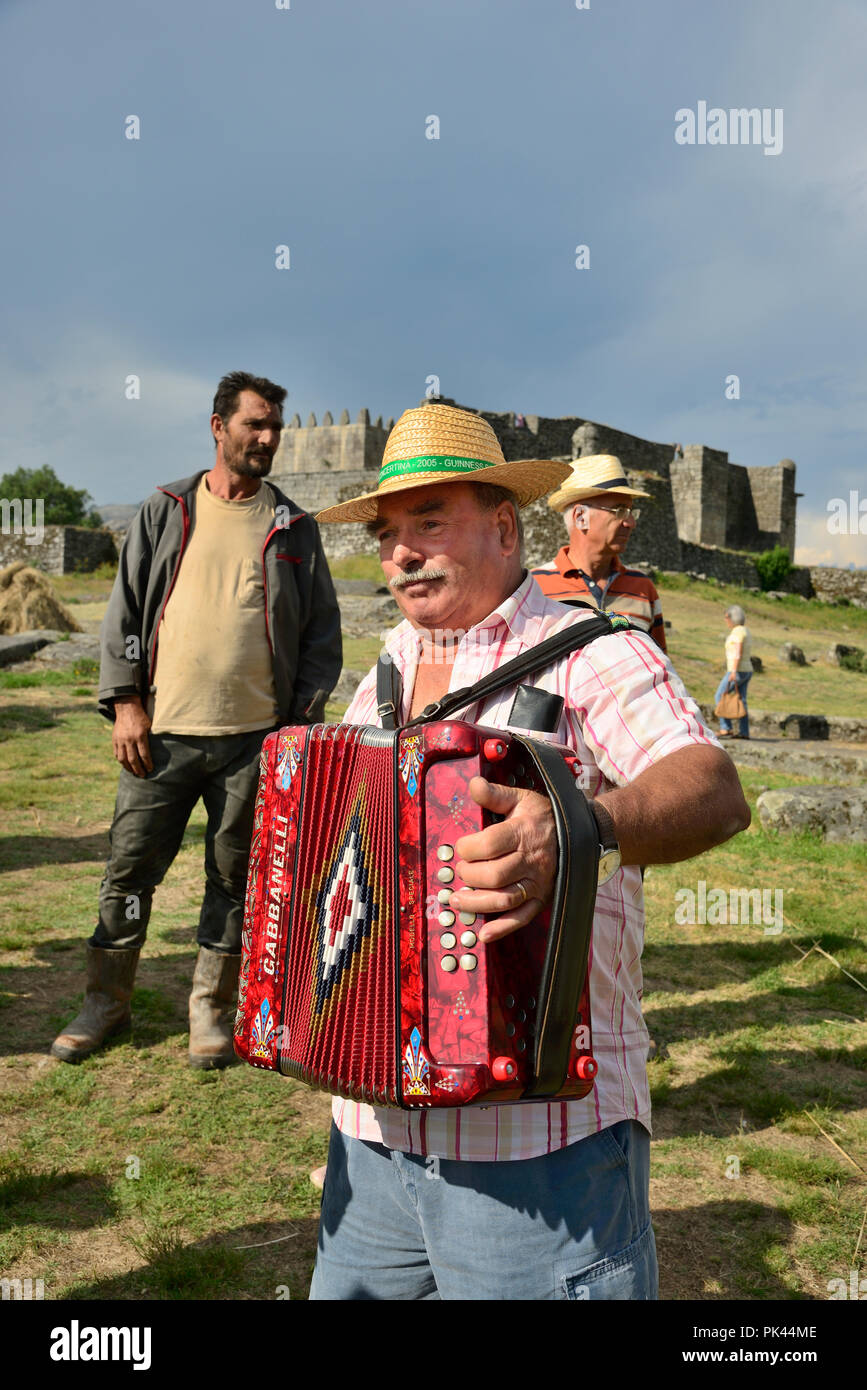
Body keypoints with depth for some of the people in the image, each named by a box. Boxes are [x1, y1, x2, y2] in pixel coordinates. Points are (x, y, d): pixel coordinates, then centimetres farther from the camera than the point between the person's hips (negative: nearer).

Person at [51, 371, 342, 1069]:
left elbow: (322, 630, 8)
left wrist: (303, 718, -1)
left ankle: (211, 1010, 25)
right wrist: (125, 702, -3)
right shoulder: (166, 512, 8)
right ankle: (107, 1002, 25)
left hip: (255, 736, 0)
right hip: (163, 730, 0)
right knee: (130, 868, 6)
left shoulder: (294, 527, 8)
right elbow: (125, 610, 7)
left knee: (235, 876, 9)